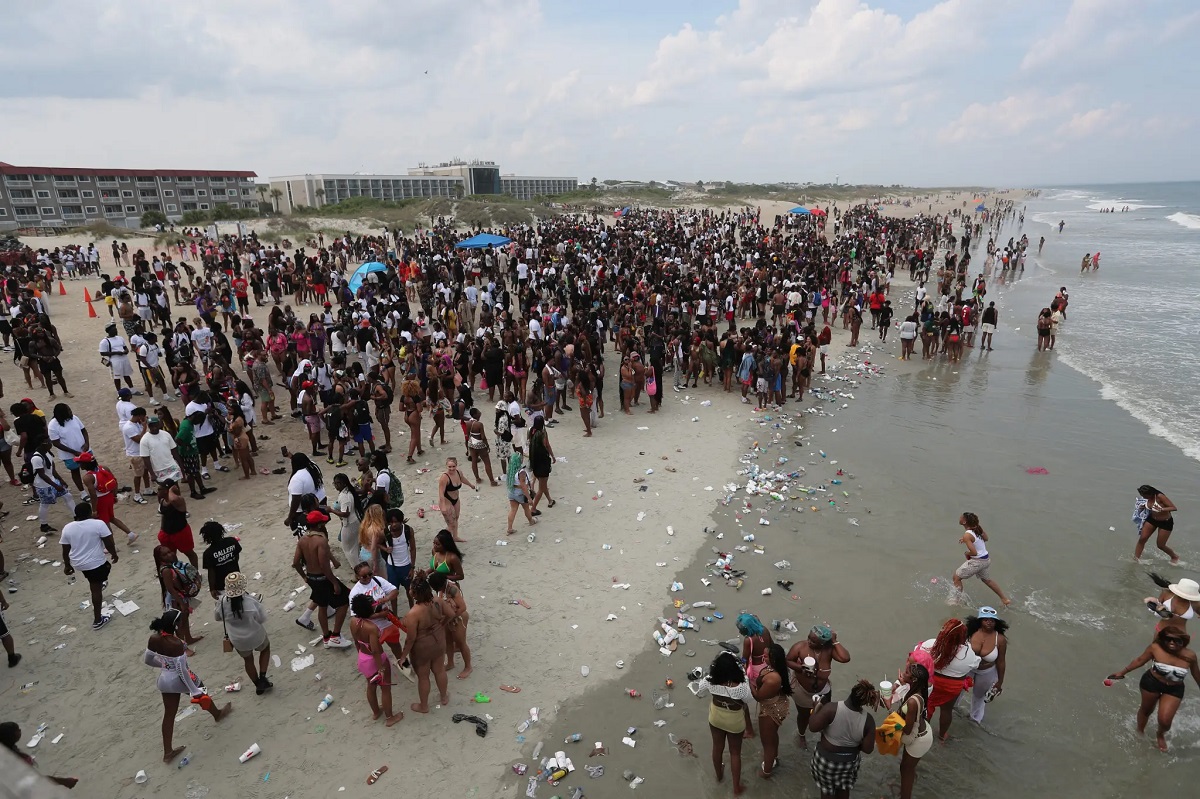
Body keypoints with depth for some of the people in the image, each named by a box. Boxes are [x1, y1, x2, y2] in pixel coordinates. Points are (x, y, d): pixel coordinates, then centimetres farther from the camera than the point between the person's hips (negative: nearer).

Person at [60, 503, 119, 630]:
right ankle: (97, 620, 11)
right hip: (96, 562, -5)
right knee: (96, 589, 4)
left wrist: (67, 565, 16)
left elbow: (65, 550, 3)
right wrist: (114, 554, 3)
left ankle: (99, 583, 61)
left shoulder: (67, 528, -4)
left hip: (78, 563, 5)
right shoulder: (98, 524, -18)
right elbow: (109, 543, -14)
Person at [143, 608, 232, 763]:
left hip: (164, 680, 5)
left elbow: (146, 660, 3)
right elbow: (182, 670, -29)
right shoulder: (176, 644, -35)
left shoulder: (153, 639, -14)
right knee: (202, 694, 25)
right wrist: (194, 691, -19)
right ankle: (217, 714, 53)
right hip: (180, 680, -5)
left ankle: (167, 752, 28)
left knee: (169, 714, 18)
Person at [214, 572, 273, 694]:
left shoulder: (222, 603, -22)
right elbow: (262, 619, -16)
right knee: (266, 648, 31)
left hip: (238, 641, 2)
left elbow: (217, 617, 0)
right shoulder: (251, 602, -29)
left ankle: (258, 685, 43)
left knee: (248, 660, 28)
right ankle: (262, 678, 22)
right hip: (256, 636, -2)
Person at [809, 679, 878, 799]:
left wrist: (817, 709, -9)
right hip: (849, 761, 2)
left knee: (826, 789, 25)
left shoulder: (832, 708, -33)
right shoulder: (868, 720, -23)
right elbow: (868, 749, -13)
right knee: (844, 789, 31)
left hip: (827, 758, -2)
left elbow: (813, 727, -24)